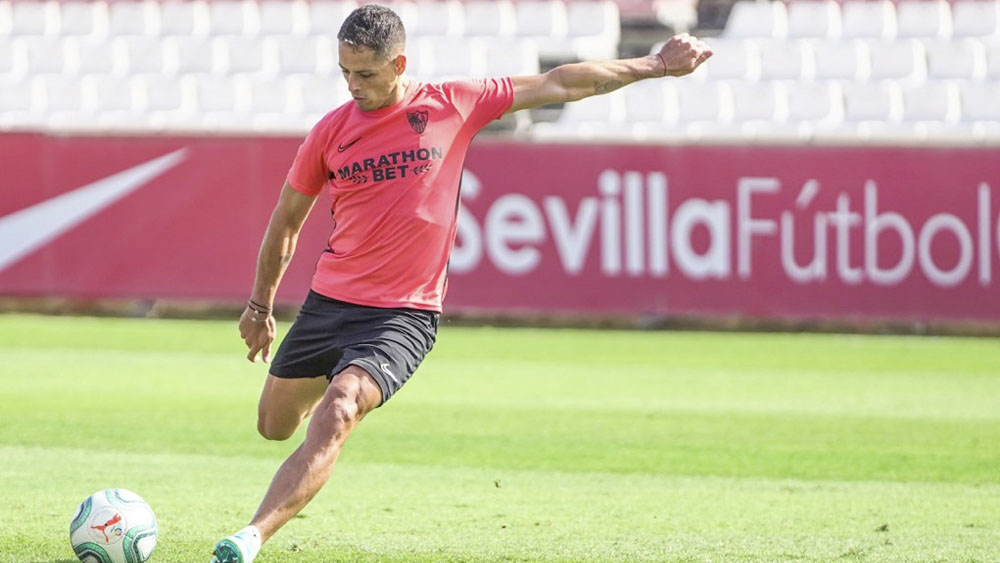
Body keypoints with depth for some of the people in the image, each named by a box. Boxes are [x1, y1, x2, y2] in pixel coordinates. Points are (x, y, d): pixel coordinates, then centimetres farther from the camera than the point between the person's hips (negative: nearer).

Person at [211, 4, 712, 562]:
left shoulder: (452, 106, -3)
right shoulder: (330, 132, 1)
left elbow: (558, 84, 5)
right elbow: (286, 222, 16)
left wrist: (655, 66, 9)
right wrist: (261, 305, 22)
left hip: (405, 316, -4)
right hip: (328, 301, 4)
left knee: (333, 418, -25)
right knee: (275, 426, 16)